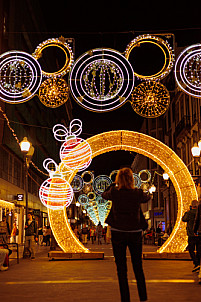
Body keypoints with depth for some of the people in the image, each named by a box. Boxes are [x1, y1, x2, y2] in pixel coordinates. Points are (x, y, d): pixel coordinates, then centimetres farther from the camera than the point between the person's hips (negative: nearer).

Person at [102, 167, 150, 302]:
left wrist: (113, 184, 25)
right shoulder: (138, 193, -6)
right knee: (138, 267, 14)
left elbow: (104, 195, 14)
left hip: (118, 233, -1)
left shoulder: (114, 192, -8)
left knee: (121, 268, 6)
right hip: (135, 233, 1)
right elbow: (147, 197, 17)